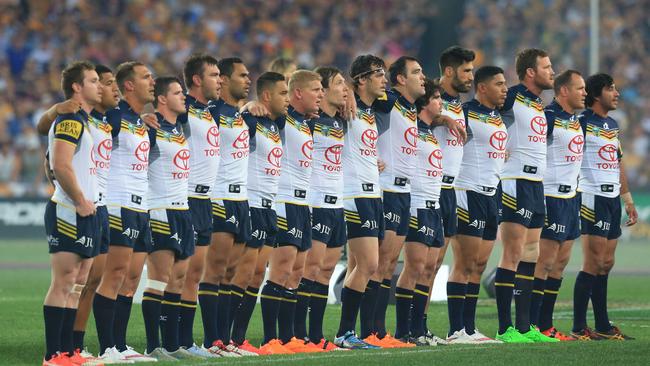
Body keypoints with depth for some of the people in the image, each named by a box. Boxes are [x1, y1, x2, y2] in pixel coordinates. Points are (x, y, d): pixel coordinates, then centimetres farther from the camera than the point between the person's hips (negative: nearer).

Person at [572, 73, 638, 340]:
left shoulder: (613, 125, 17)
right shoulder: (583, 123, -9)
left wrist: (628, 200, 22)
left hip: (612, 199, 8)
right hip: (592, 197, -8)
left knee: (606, 264, 9)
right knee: (594, 263, -10)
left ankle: (603, 326, 13)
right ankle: (578, 327, -7)